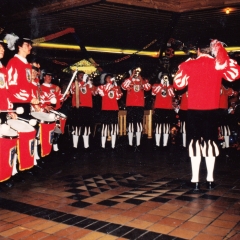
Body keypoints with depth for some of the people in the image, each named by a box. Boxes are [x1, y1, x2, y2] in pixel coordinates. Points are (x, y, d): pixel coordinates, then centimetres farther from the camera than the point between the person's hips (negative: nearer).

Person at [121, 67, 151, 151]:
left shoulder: (143, 80, 11)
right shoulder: (128, 80, 6)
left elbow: (148, 88, -10)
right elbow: (123, 86, -16)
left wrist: (141, 79, -14)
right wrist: (131, 77, -15)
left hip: (140, 105, 2)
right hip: (130, 105, -2)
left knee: (139, 124, 5)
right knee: (130, 124, -1)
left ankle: (138, 144, 10)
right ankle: (130, 144, 4)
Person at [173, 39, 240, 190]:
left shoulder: (189, 65, -3)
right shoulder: (219, 64, -1)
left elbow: (178, 84, 3)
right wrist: (223, 54, 11)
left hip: (194, 109, -1)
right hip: (212, 109, 1)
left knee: (195, 142, 3)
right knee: (210, 142, 9)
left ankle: (195, 180, 1)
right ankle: (210, 179, 12)